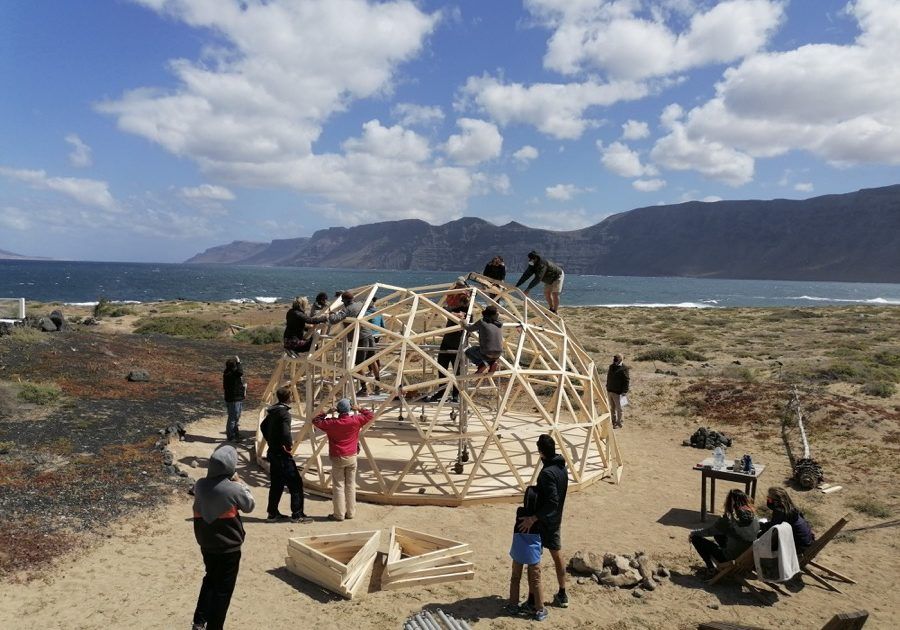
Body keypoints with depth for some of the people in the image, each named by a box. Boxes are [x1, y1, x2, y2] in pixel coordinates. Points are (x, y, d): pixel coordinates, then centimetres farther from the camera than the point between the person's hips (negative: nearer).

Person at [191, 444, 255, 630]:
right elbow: (250, 505, -4)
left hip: (206, 544, 5)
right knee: (223, 589, 9)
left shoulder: (200, 485, -9)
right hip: (229, 547, -5)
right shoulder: (234, 489, -23)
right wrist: (240, 483, 2)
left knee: (210, 579, 26)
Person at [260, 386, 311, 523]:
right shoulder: (284, 413, -20)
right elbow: (286, 433, -33)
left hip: (273, 452, 9)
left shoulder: (273, 411, 8)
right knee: (296, 483, -1)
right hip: (282, 455, -9)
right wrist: (289, 446, -16)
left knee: (276, 483, 18)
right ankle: (297, 515, 2)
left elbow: (263, 426, 23)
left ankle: (273, 512, 26)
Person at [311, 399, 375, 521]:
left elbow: (315, 421, 4)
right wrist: (358, 409, 11)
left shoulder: (331, 423, -11)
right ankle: (350, 512, 17)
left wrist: (327, 413, 4)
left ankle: (339, 514, 7)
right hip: (351, 457, 2)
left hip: (337, 458, -2)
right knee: (351, 485, 11)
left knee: (338, 486, 4)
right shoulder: (355, 421, -8)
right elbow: (370, 415, 7)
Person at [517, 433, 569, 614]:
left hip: (542, 523, -9)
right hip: (556, 521, 9)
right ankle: (562, 595, 38)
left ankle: (538, 607, 3)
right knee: (557, 556, 22)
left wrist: (533, 518, -28)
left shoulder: (547, 473, -26)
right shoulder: (562, 468, 2)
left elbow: (552, 501, -30)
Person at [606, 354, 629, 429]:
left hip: (617, 392, -7)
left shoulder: (624, 368, -10)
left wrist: (625, 391, -17)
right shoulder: (611, 366, 13)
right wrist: (607, 386, 20)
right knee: (612, 408, 14)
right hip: (609, 391, 8)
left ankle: (619, 423, 7)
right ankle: (614, 422, 23)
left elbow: (626, 380, -13)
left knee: (618, 408, -1)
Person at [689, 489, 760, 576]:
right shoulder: (754, 518, -8)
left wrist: (693, 533, 9)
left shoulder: (728, 519, -22)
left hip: (730, 558, -6)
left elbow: (709, 531, -8)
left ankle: (711, 568, 7)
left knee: (696, 538, 3)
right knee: (717, 534, 26)